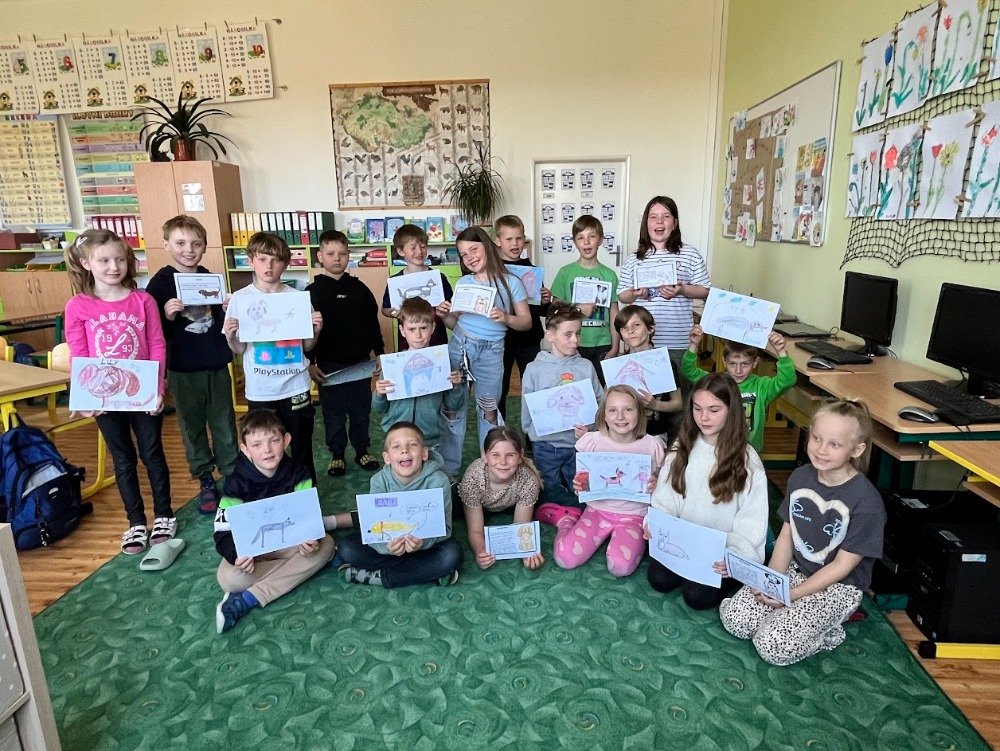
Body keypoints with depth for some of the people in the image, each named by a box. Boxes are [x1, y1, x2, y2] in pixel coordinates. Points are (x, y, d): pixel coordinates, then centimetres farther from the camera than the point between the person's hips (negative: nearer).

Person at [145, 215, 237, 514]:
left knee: (225, 423, 11)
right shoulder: (160, 282, -5)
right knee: (192, 426, 9)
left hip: (217, 365, 3)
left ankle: (232, 474, 24)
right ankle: (206, 481, 22)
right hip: (183, 369, -3)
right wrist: (167, 316, -23)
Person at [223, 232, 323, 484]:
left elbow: (306, 346, 6)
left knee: (302, 451, 10)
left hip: (295, 387, 0)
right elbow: (240, 349, 5)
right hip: (260, 390, 0)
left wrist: (316, 330, -13)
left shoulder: (297, 297, -2)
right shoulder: (240, 299, -1)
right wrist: (230, 337, -15)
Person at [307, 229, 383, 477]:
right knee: (333, 413, 9)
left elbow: (373, 322, 10)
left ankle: (362, 451, 27)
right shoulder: (313, 292, -2)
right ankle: (337, 454, 25)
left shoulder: (359, 288, 4)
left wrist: (380, 353, 7)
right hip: (328, 366, -2)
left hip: (360, 363, 2)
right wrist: (309, 363, -8)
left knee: (361, 411, 11)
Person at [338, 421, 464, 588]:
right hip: (390, 541, 2)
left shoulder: (438, 481, -21)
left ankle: (380, 576, -18)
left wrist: (424, 542, -42)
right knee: (347, 547, -19)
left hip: (426, 542, -2)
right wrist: (387, 546, -41)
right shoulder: (380, 481, -16)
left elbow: (444, 527, -20)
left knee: (452, 554, -31)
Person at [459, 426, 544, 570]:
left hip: (511, 507, -1)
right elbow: (475, 531, -32)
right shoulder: (473, 478, -40)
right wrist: (480, 553, -54)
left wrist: (529, 552, -48)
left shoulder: (528, 480, -38)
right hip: (481, 508, 1)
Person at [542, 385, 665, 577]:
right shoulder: (592, 441, -5)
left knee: (621, 566, -28)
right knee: (565, 558, -18)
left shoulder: (652, 445, -7)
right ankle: (567, 519, 13)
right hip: (598, 509, 1)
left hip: (634, 515, -1)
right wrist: (579, 487, -15)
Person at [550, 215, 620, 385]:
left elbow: (614, 314, 5)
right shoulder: (565, 273, 0)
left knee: (602, 387, 4)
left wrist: (615, 347, 3)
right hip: (573, 345, -1)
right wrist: (579, 309, -13)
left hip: (602, 345, 1)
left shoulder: (609, 275, 3)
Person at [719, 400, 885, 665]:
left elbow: (843, 565, -15)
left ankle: (829, 629, 4)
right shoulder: (800, 477, -3)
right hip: (794, 570, 5)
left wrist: (791, 595, -19)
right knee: (735, 619, -13)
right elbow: (786, 536, 3)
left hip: (838, 587, -5)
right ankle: (793, 615, 8)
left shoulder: (866, 501, -20)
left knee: (774, 646, -22)